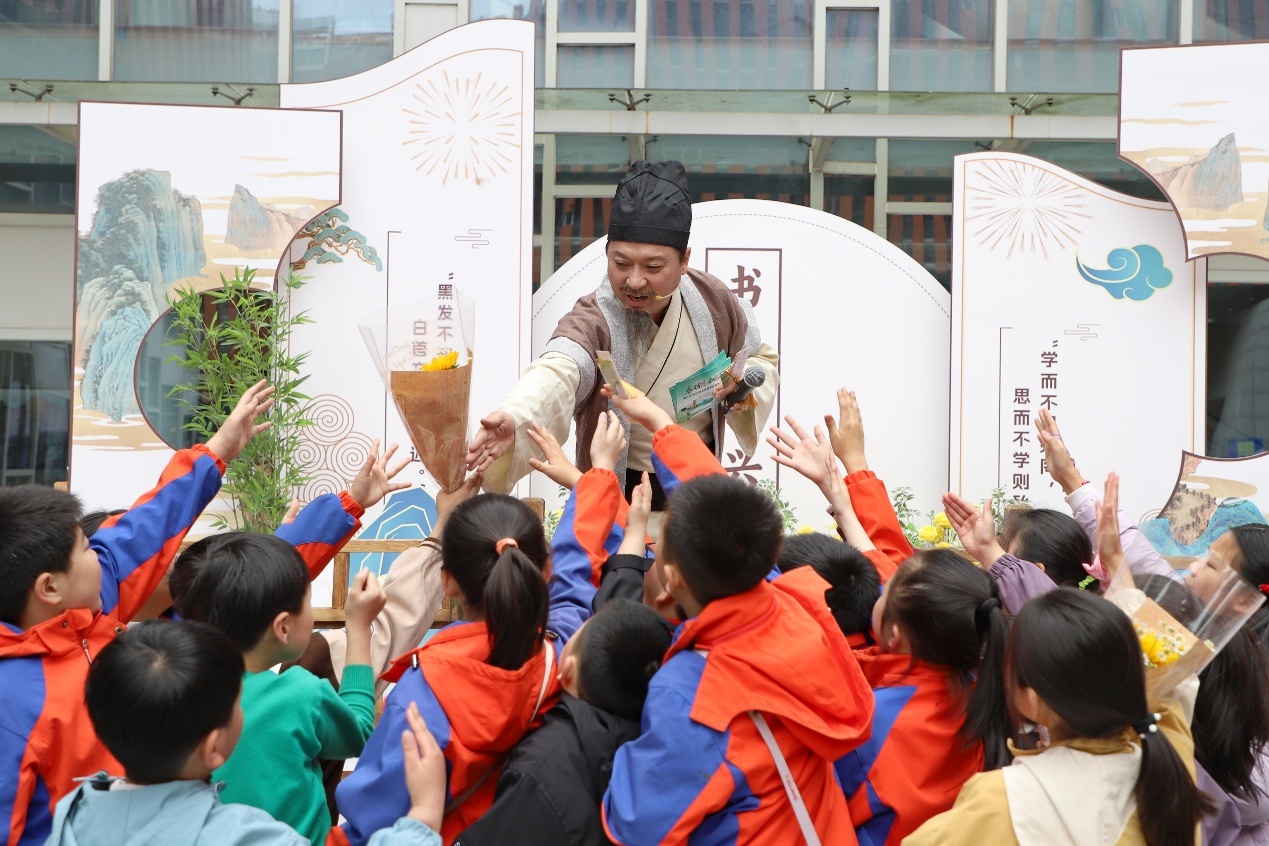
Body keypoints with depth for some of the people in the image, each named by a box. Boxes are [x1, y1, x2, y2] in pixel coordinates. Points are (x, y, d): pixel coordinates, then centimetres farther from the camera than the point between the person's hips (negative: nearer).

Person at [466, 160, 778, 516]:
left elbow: (762, 358, 7)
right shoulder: (593, 321, -25)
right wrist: (512, 420, -69)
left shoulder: (715, 302, -12)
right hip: (619, 493, -4)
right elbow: (557, 372, -48)